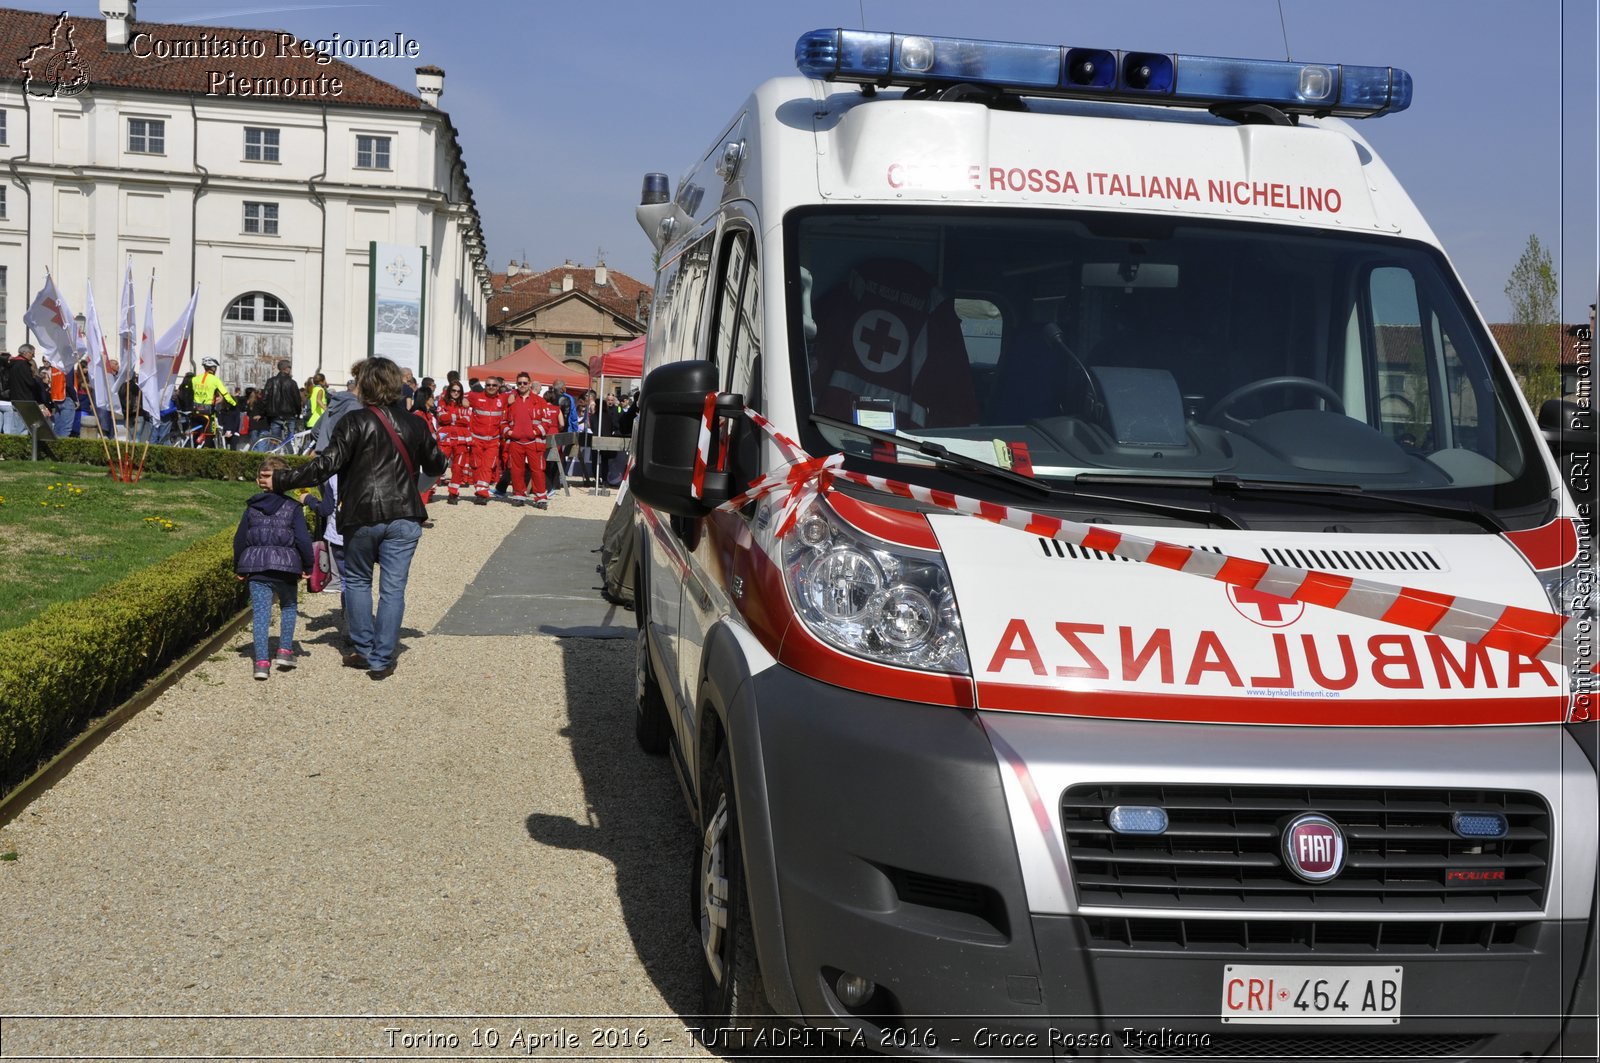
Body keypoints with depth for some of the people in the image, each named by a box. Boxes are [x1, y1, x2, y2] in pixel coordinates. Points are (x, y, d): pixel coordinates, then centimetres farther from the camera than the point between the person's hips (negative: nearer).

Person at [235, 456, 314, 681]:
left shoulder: (252, 508, 7)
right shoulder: (292, 507, -3)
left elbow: (240, 539, 10)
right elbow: (303, 539, -6)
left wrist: (239, 568, 21)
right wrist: (307, 566, 4)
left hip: (255, 565, 2)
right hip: (285, 566, -2)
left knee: (260, 612, 2)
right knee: (289, 606, 20)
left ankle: (261, 661, -5)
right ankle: (285, 649, 12)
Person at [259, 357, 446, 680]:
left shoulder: (354, 422, -7)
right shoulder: (414, 425, 7)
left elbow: (326, 464, -13)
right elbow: (436, 465, 19)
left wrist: (281, 481, -8)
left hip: (363, 515, -2)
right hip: (404, 517, 2)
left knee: (357, 580, 17)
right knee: (393, 588, 4)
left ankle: (364, 651, 19)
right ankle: (382, 660, 6)